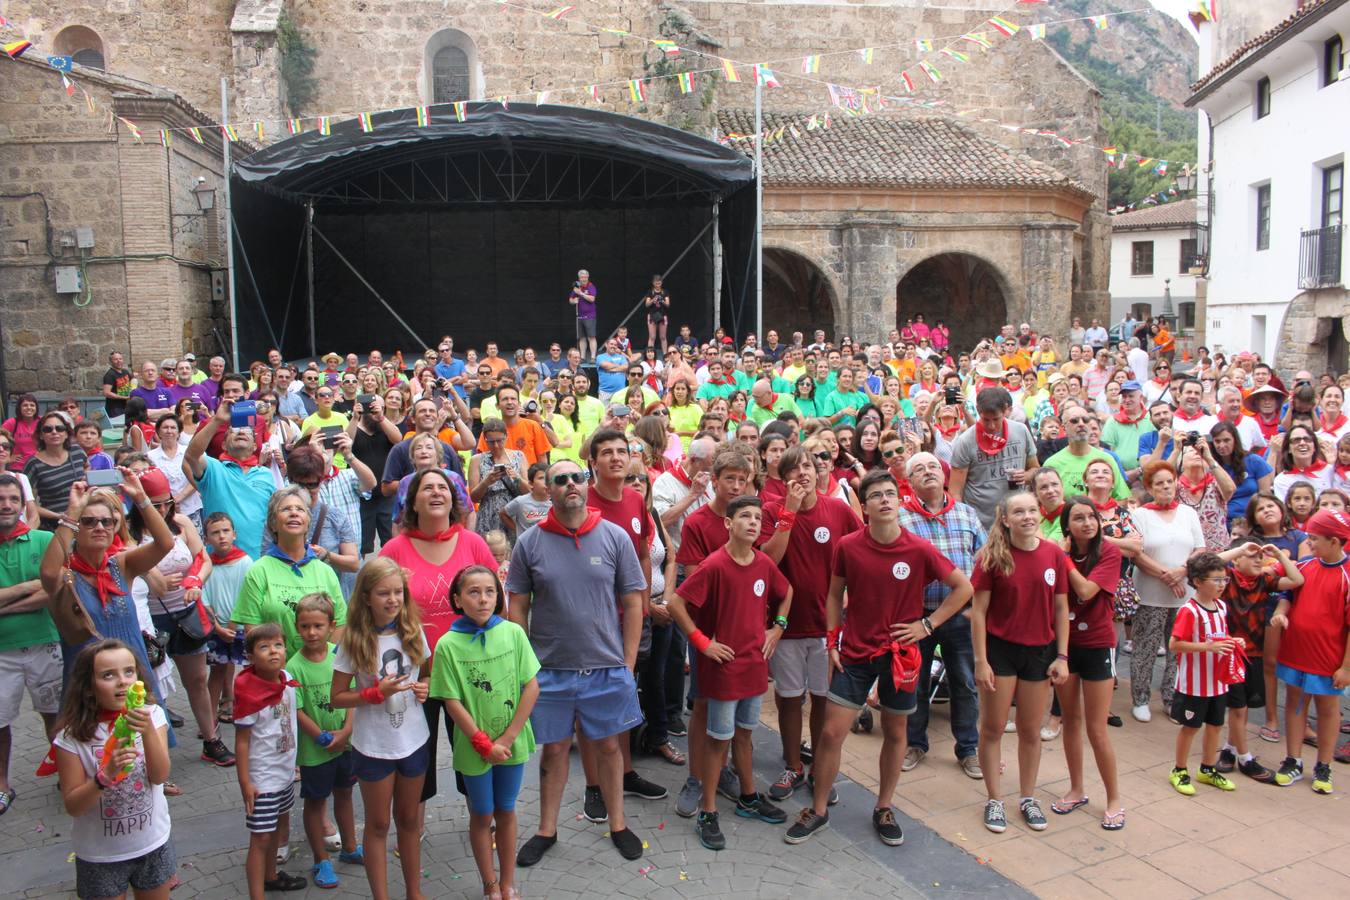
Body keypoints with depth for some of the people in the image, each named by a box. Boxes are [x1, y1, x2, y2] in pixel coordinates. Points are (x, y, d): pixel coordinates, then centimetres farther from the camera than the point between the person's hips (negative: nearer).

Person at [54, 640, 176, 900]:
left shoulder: (152, 715, -11)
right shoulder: (73, 736, -15)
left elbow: (160, 776, -19)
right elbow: (73, 806, -13)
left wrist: (147, 731, -34)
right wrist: (106, 774, -31)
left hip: (153, 844, 2)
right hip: (100, 855, -1)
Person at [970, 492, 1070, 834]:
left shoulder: (1054, 554, -3)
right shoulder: (992, 557, -10)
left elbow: (1061, 608, 4)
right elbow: (978, 611, -8)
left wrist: (1062, 656, 0)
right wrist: (980, 661, -11)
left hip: (1040, 651, 2)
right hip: (1000, 649, -2)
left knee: (1031, 730, 14)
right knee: (992, 728, 6)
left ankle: (1027, 798, 30)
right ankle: (994, 801, 21)